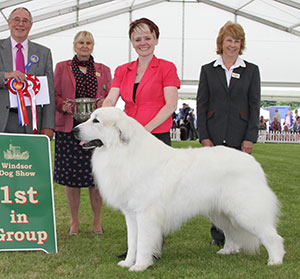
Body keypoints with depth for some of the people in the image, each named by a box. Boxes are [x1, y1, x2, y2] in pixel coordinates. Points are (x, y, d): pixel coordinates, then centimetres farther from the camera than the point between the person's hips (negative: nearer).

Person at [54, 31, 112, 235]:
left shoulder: (103, 70, 14)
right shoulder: (62, 67, 11)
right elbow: (55, 95, 8)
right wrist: (64, 105, -13)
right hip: (68, 128, 0)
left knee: (96, 175, -1)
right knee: (71, 175, 2)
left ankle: (97, 220, 14)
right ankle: (74, 220, 16)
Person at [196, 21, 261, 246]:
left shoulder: (251, 70, 8)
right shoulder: (208, 70, 10)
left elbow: (255, 105, 4)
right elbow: (201, 104, 7)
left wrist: (250, 138, -5)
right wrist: (204, 136, -2)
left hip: (240, 136, -1)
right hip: (215, 136, 1)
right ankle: (218, 234, 11)